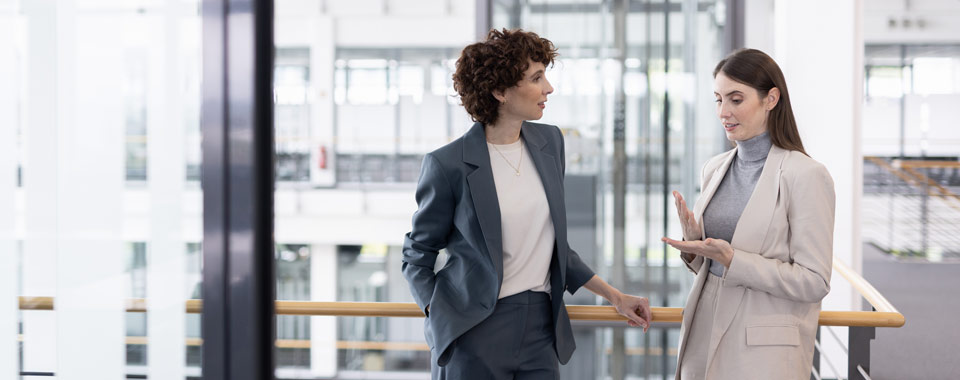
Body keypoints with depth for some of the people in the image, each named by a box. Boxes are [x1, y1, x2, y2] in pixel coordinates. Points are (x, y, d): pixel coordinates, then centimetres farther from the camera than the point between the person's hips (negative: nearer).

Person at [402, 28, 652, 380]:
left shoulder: (550, 141, 7)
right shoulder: (448, 165, -11)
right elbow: (417, 255, 0)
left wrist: (614, 296, 15)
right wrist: (440, 320, -14)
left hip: (541, 325, 5)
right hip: (474, 334, -5)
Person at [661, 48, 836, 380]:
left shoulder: (805, 176, -12)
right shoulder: (714, 169, 9)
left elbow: (814, 281, -14)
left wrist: (732, 259, -22)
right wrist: (694, 243, -5)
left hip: (764, 353, -6)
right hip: (704, 339, 6)